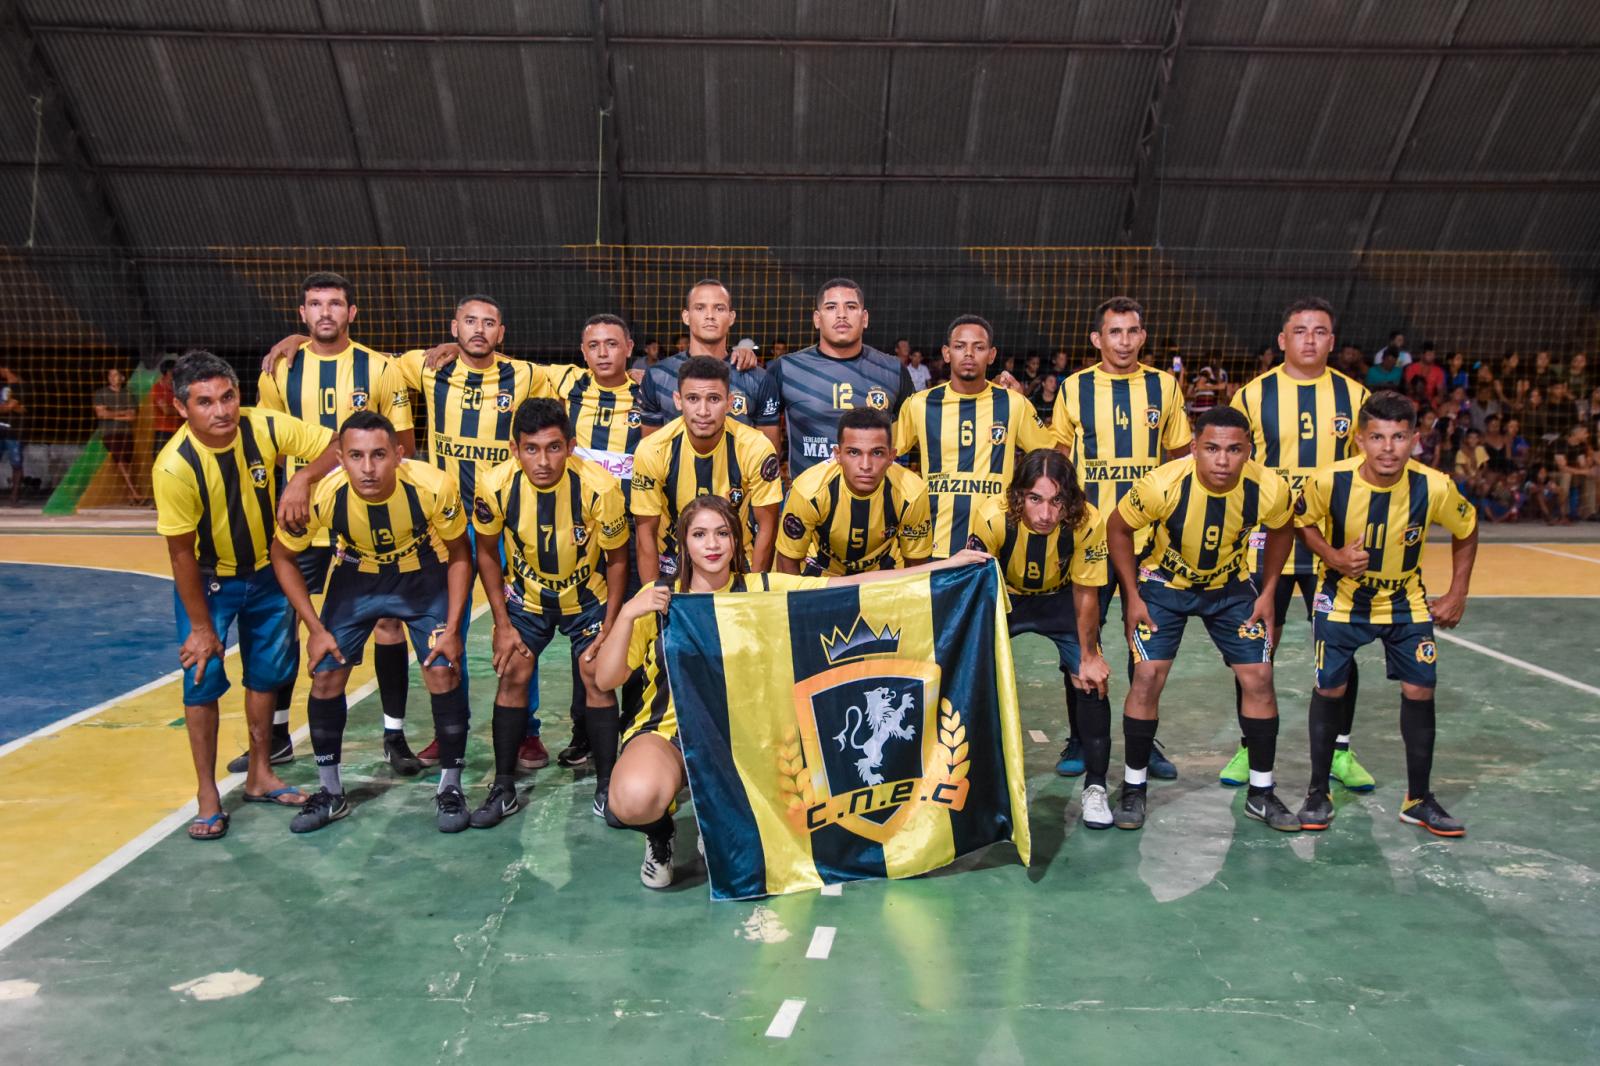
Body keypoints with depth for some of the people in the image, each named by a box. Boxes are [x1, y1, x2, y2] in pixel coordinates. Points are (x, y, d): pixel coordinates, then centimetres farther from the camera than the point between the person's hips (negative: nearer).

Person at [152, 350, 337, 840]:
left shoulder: (266, 427, -21)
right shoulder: (175, 466, -27)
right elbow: (181, 552, -20)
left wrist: (302, 478, -34)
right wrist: (201, 626, -15)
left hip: (267, 571, 4)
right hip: (208, 580, -3)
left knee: (267, 672, 11)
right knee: (203, 678, -6)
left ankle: (260, 776, 27)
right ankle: (207, 795, 8)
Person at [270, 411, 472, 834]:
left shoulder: (434, 487, -32)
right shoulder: (322, 495, -30)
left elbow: (459, 557, -13)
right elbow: (283, 557, -9)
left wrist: (452, 629, -16)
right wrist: (315, 628, -11)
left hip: (424, 579, -1)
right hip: (354, 580, 2)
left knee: (443, 673, -12)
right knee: (325, 675, -3)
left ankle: (450, 788, 8)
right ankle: (331, 793, 18)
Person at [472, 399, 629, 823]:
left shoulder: (599, 487, -30)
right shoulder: (496, 486, -25)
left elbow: (617, 560, -14)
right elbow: (487, 552, -7)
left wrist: (608, 627, -13)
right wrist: (502, 624, -8)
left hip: (588, 596, -1)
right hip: (526, 595, 2)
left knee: (597, 676, -8)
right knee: (513, 675, -4)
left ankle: (606, 786, 6)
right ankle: (504, 788, 10)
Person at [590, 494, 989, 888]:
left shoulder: (762, 589, -1)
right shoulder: (656, 599, -3)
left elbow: (850, 586, -9)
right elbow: (605, 679, -6)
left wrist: (944, 566, -15)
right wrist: (627, 614, -20)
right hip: (665, 731, -2)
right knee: (636, 798, -35)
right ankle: (659, 834, 5)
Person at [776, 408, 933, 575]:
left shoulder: (912, 494, -29)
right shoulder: (808, 491, -32)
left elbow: (915, 563, -12)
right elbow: (788, 559, -17)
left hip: (884, 571, 2)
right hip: (821, 570, -2)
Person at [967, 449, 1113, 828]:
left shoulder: (1087, 522, -31)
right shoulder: (993, 517, -34)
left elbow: (1085, 594, -16)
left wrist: (1088, 656, -7)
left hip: (1060, 598, 0)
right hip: (1004, 597, 0)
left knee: (1092, 680, -11)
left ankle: (1095, 786, 6)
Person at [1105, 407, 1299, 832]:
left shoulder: (1269, 489, -24)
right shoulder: (1163, 484, -31)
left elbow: (1281, 530, 1)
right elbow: (1117, 528, -13)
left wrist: (1268, 592, -1)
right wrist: (1132, 597, -12)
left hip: (1232, 586, 3)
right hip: (1165, 584, -2)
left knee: (1258, 677, -2)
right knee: (1147, 676, -12)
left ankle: (1261, 793, 15)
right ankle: (1133, 789, 5)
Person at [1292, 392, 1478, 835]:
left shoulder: (1434, 487, -22)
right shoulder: (1329, 480, -25)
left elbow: (1466, 531, -1)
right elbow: (1302, 522, -4)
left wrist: (1457, 594, -2)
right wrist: (1332, 556, -22)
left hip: (1405, 601, 1)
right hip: (1342, 599, -1)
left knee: (1420, 691, -1)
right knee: (1329, 689, 1)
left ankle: (1418, 800, 16)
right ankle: (1317, 793, 17)